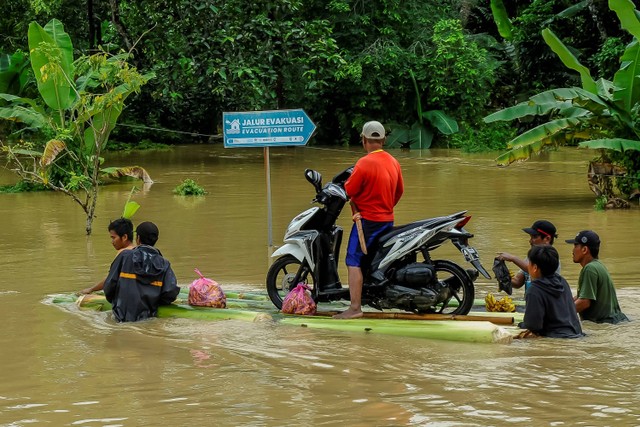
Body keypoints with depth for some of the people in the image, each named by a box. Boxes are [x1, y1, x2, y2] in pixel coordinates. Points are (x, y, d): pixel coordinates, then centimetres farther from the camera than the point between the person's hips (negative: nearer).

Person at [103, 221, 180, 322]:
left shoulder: (125, 256, -1)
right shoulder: (164, 264, 3)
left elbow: (109, 285, -1)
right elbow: (171, 292, -5)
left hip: (123, 316, -2)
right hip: (148, 317, 2)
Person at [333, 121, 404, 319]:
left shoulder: (364, 163, -18)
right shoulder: (393, 162, 6)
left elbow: (349, 191, -14)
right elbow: (400, 191, 17)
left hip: (367, 219, -7)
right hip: (388, 220, 8)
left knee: (354, 262, -7)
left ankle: (355, 307, -14)